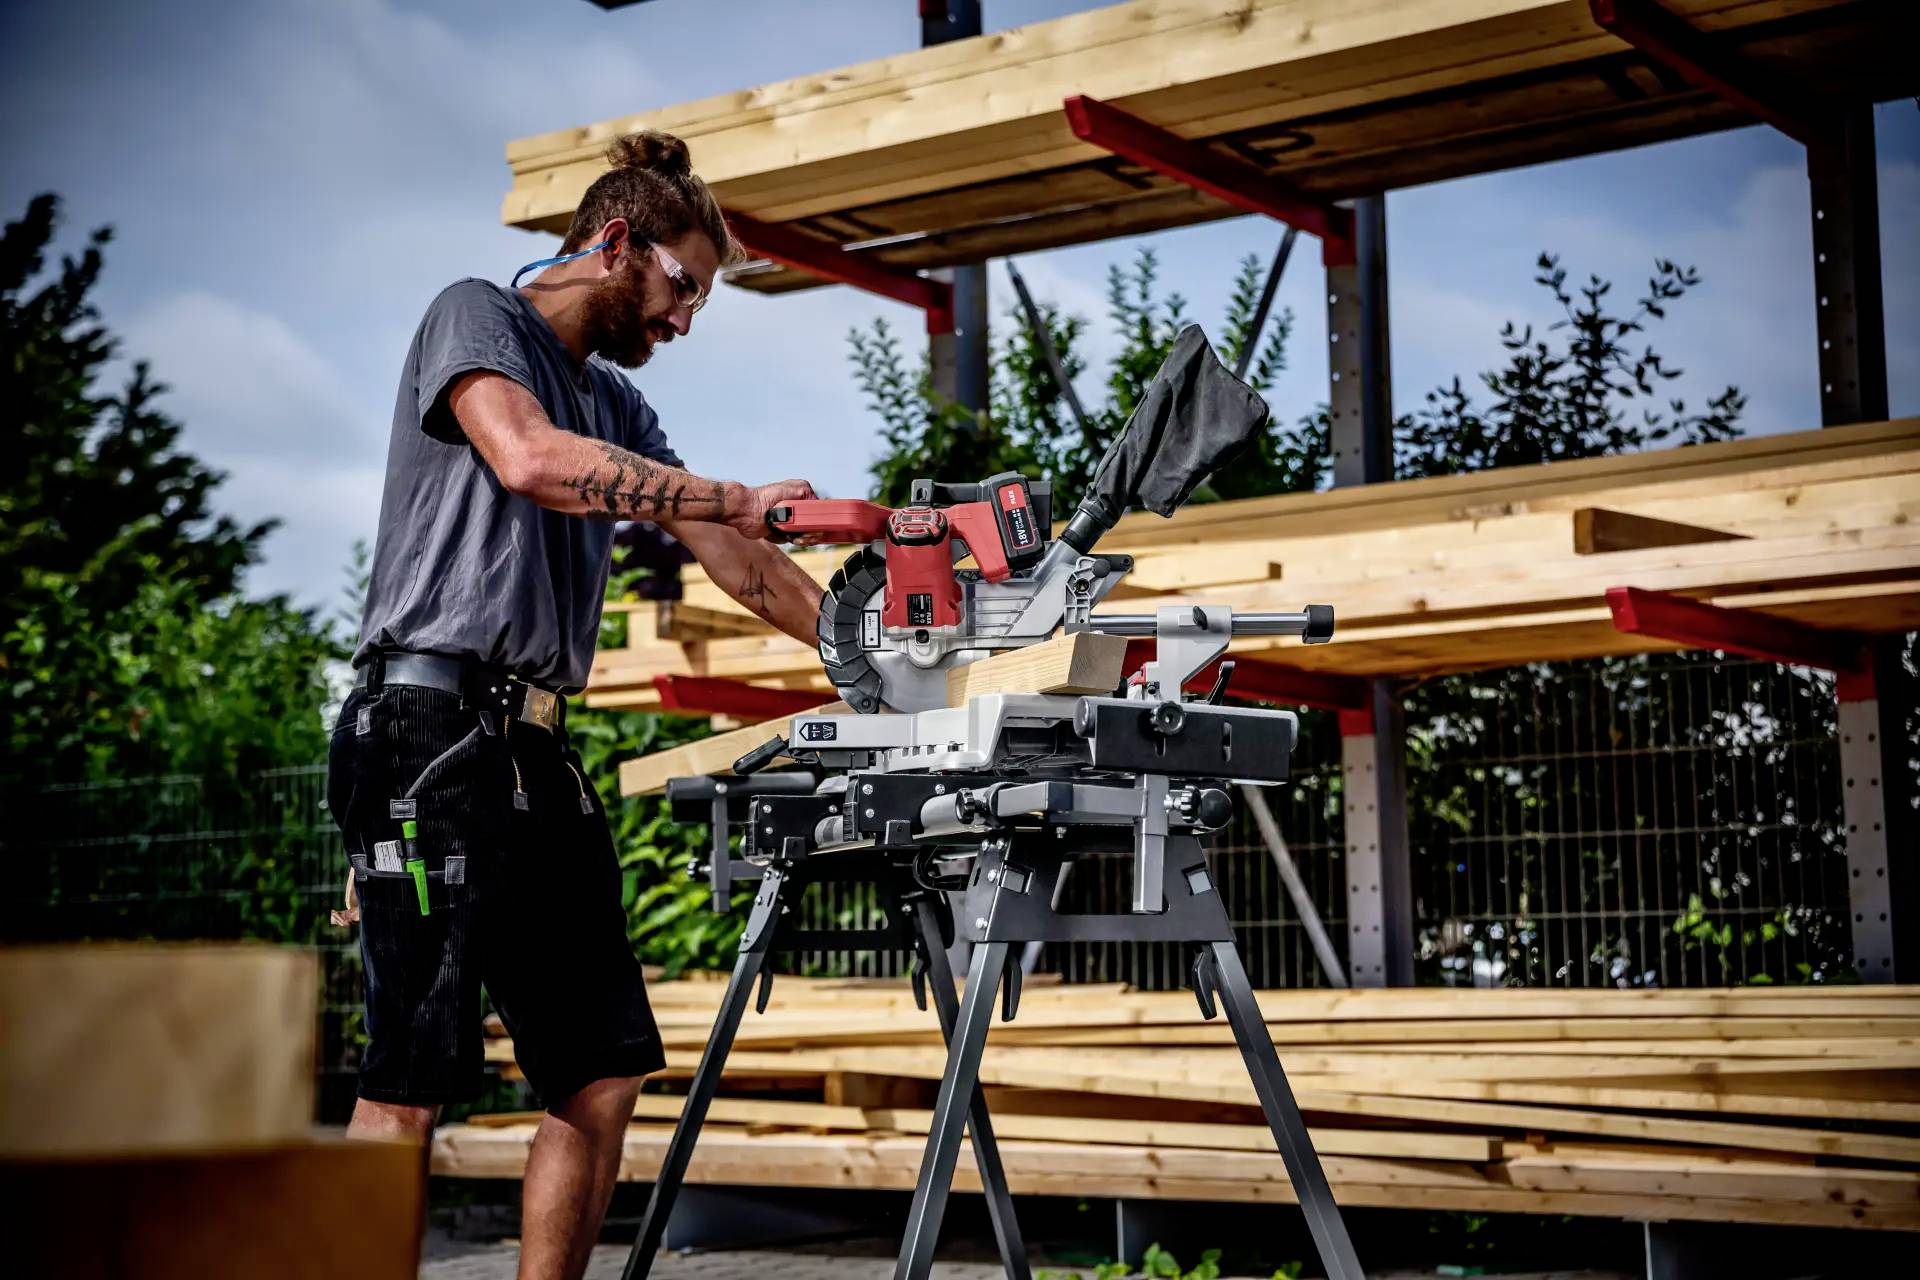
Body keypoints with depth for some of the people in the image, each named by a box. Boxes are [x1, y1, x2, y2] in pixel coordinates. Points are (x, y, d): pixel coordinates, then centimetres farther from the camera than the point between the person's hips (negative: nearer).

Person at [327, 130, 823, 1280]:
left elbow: (734, 560, 26)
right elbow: (529, 459, -18)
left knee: (604, 1076, 3)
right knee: (413, 1083, -13)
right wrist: (739, 498, -15)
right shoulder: (475, 318, 3)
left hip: (540, 754, 8)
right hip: (432, 724, -8)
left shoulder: (616, 406, 25)